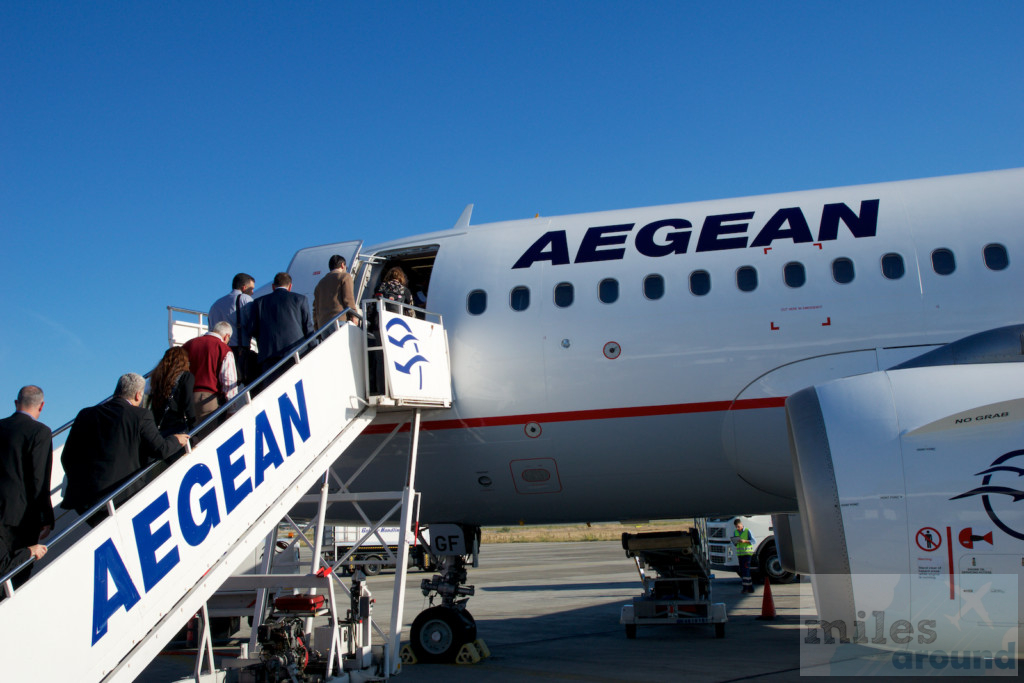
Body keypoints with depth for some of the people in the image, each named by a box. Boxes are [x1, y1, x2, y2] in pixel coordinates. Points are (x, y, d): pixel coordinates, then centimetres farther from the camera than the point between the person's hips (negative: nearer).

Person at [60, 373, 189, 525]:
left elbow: (66, 457, 13)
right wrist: (176, 440, 19)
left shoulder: (86, 414, 10)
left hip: (81, 496, 4)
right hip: (121, 495, -4)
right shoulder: (141, 416, -3)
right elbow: (160, 450, -1)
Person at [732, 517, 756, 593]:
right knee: (742, 571, 5)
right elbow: (734, 543, 14)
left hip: (747, 552, -6)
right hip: (739, 553, 6)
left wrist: (745, 541, -21)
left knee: (746, 569, -13)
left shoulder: (747, 531, -3)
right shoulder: (735, 532, 11)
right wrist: (735, 542, -9)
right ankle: (750, 587, 14)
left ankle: (745, 587, -13)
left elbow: (753, 541, -7)